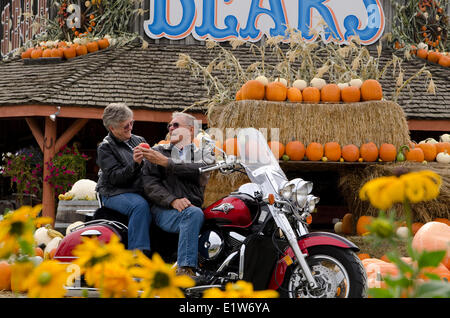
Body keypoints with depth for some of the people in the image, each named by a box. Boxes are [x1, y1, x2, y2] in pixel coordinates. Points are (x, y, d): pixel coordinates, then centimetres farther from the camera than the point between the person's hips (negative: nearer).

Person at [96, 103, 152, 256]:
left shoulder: (139, 140, 19)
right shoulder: (105, 148, 1)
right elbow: (114, 177, -11)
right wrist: (135, 164, -24)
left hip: (141, 191, 5)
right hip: (115, 193, -5)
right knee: (140, 206, -36)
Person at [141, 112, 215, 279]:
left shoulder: (204, 153, 22)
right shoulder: (157, 151, 21)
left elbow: (199, 171, -3)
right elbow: (149, 183, 5)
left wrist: (166, 162, -9)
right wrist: (172, 200, -13)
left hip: (192, 207, 2)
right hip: (164, 210, -2)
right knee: (193, 214, -35)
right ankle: (185, 268, -43)